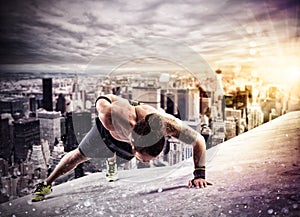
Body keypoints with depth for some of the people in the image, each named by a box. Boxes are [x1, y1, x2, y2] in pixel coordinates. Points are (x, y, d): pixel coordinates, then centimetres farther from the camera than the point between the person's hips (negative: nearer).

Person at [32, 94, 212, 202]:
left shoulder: (168, 124, -48)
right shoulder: (110, 118, -51)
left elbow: (199, 141, -32)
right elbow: (103, 100, -28)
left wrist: (200, 174, -38)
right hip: (109, 132, -2)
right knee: (80, 155, 12)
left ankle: (111, 160, 71)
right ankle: (46, 184, 35)